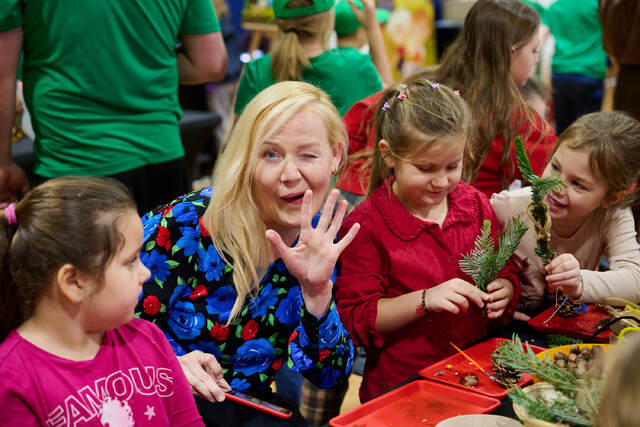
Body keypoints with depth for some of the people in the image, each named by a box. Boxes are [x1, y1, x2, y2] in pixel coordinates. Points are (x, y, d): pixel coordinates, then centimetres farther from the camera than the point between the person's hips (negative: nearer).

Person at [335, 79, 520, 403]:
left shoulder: (475, 204, 9)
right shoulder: (366, 226, -7)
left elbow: (505, 274, 19)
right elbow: (356, 321, -8)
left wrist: (504, 291, -4)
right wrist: (424, 300, -19)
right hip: (399, 385, -4)